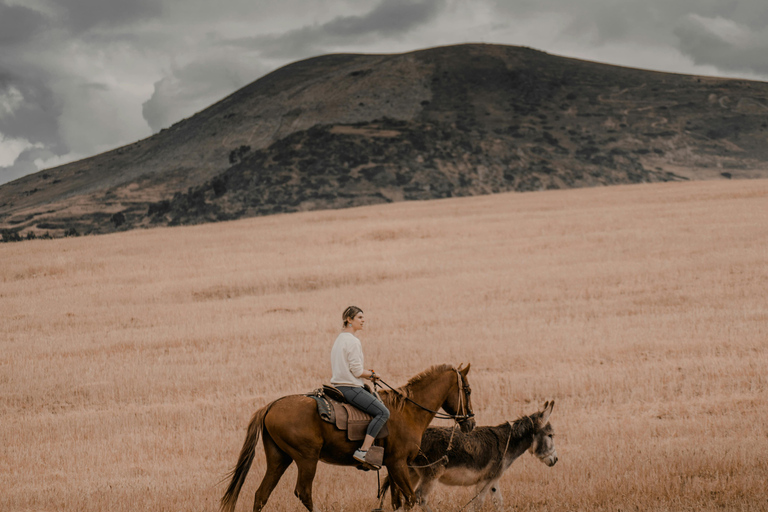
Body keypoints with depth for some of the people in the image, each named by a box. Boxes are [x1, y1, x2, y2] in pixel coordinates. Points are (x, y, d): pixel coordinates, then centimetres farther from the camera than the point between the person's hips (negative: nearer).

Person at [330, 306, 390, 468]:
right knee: (383, 412, -15)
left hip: (339, 385, 11)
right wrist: (371, 374, 1)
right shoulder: (353, 341, -15)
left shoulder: (339, 339, 16)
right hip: (350, 387, -11)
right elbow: (357, 371, -19)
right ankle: (363, 451, -25)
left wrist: (365, 373, 17)